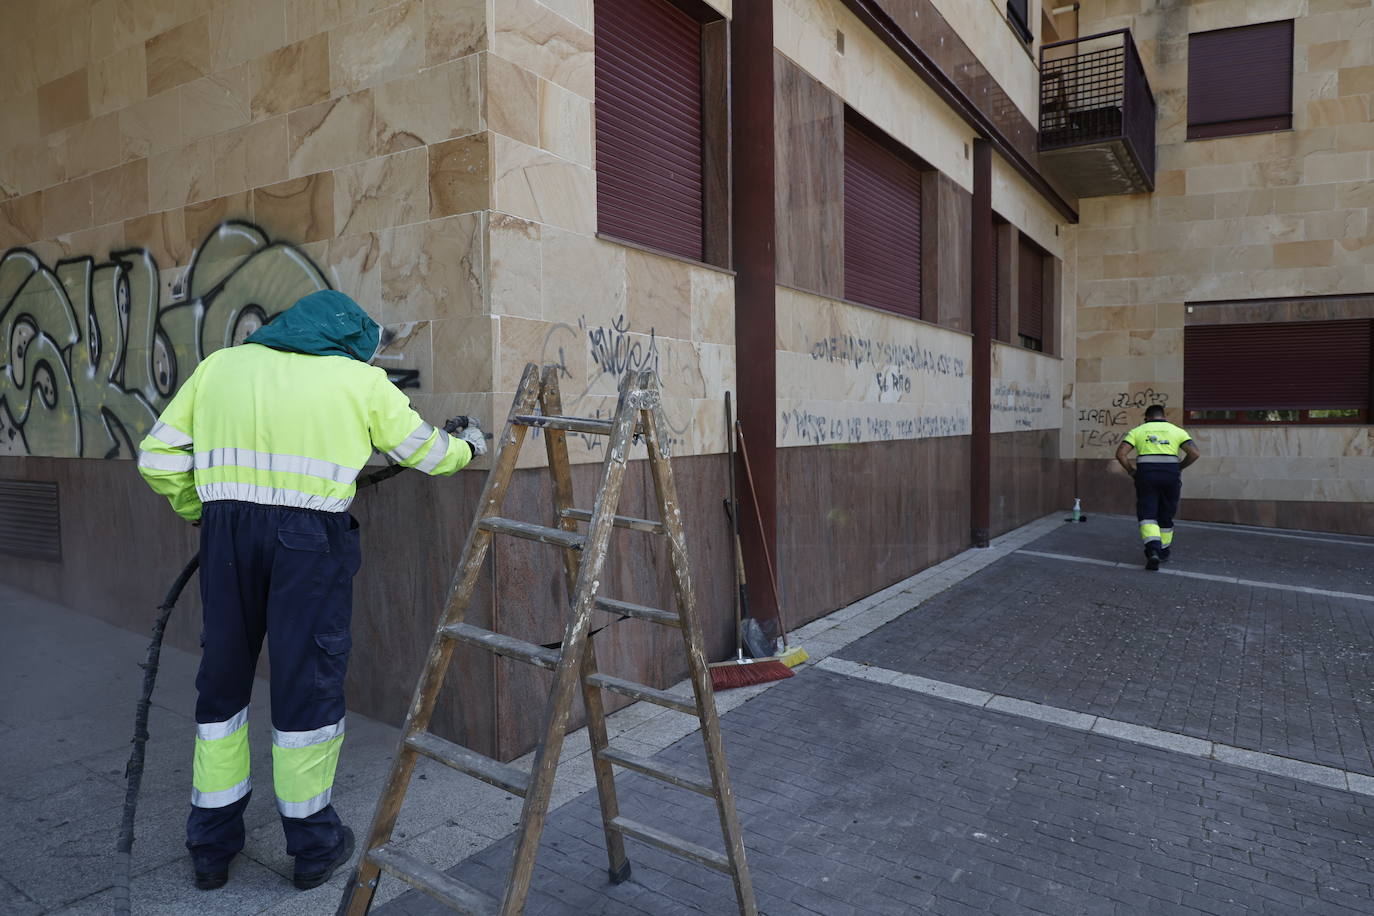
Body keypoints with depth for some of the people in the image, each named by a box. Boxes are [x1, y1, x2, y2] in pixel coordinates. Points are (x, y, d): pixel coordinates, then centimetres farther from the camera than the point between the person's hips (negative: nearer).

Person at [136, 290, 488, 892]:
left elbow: (157, 457, 13)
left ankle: (211, 847, 29)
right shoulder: (360, 379, 6)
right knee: (308, 682, 7)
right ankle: (313, 846, 22)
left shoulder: (221, 365, 15)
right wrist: (467, 446, 34)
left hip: (226, 531, 4)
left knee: (223, 677, 16)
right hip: (310, 538, -3)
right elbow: (427, 453, 14)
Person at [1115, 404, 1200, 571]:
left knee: (1147, 515, 0)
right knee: (1166, 516, 17)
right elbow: (1195, 453, 0)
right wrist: (1179, 468, 13)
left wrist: (1131, 471, 8)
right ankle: (1163, 552, 29)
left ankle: (1153, 551, -22)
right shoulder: (1176, 431, 13)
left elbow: (1120, 454, -2)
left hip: (1146, 474, -1)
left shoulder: (1137, 431, 11)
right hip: (1171, 475, 2)